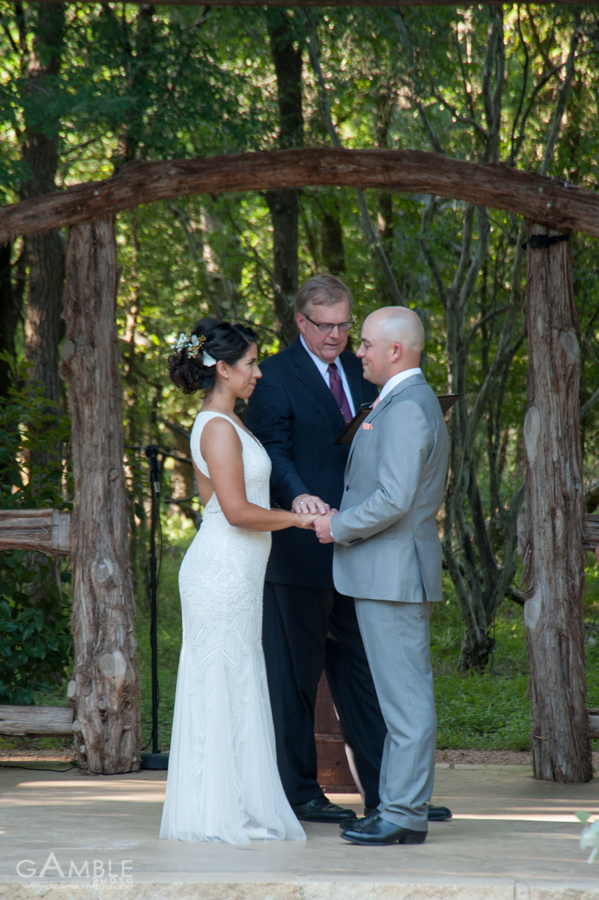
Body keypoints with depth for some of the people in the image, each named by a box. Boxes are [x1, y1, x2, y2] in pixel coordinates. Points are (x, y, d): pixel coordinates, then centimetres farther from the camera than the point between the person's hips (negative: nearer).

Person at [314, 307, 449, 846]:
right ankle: (400, 808, 16)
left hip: (394, 572, -11)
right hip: (393, 573, 11)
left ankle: (405, 817, -5)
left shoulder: (406, 408, -16)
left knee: (406, 697, -7)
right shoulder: (414, 401, 18)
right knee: (404, 696, 12)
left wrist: (339, 527, -11)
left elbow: (394, 499, -24)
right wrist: (345, 522, 17)